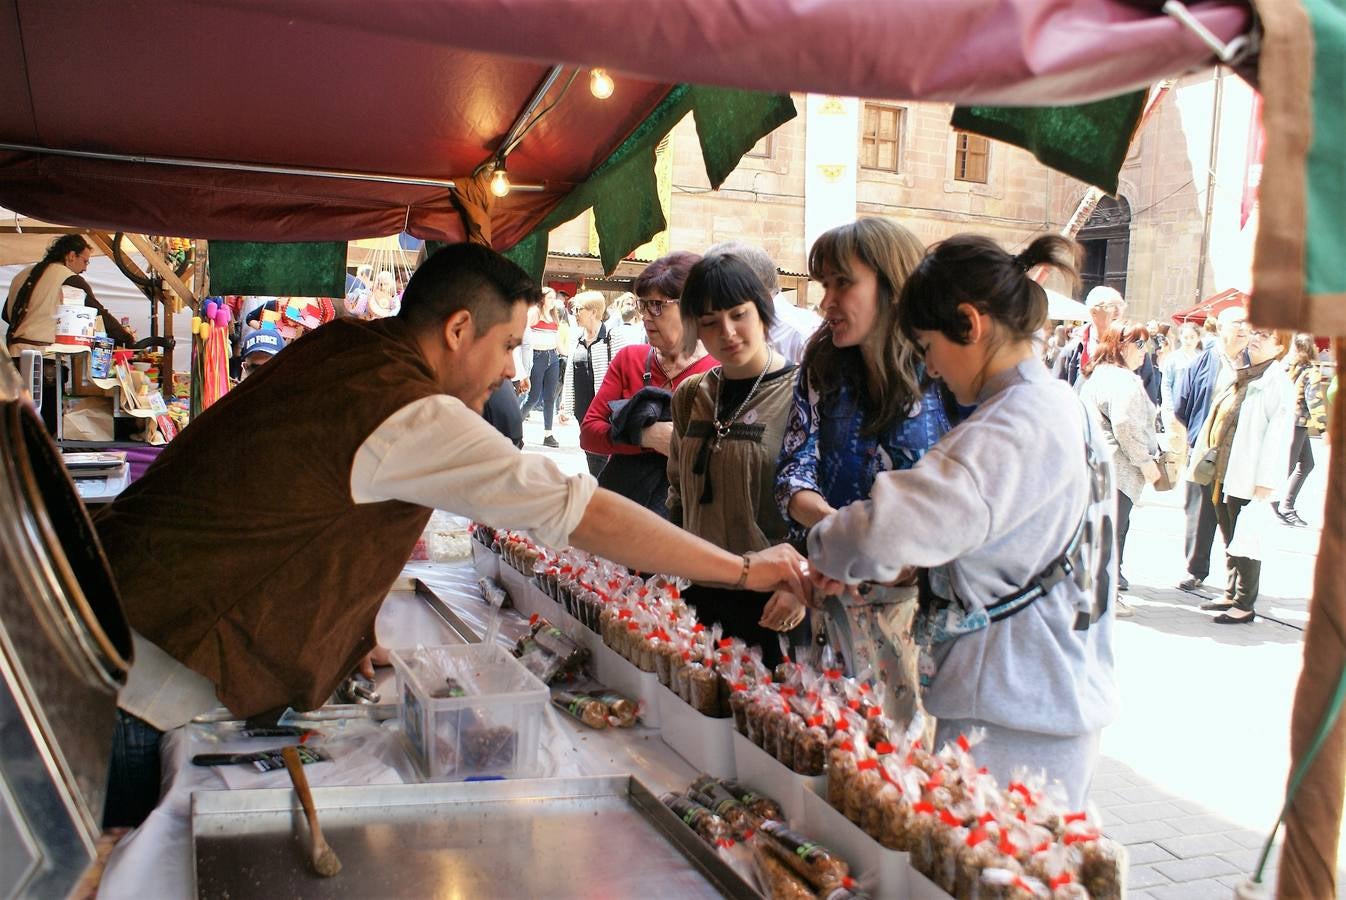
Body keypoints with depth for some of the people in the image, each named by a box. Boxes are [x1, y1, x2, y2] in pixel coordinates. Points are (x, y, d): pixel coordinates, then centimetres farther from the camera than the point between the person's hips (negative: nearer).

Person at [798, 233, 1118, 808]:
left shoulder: (1020, 424, -20)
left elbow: (890, 529, -31)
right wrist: (917, 564, 8)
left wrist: (831, 551, -12)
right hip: (1055, 694, 10)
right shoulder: (1063, 408, 12)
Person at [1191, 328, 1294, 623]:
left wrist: (1266, 481, -21)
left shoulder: (1277, 381, -11)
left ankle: (1244, 605, 7)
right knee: (1230, 540, 16)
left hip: (1246, 477, -8)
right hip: (1223, 472, 8)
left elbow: (1279, 433, -18)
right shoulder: (1242, 375, 15)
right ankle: (1232, 594, 26)